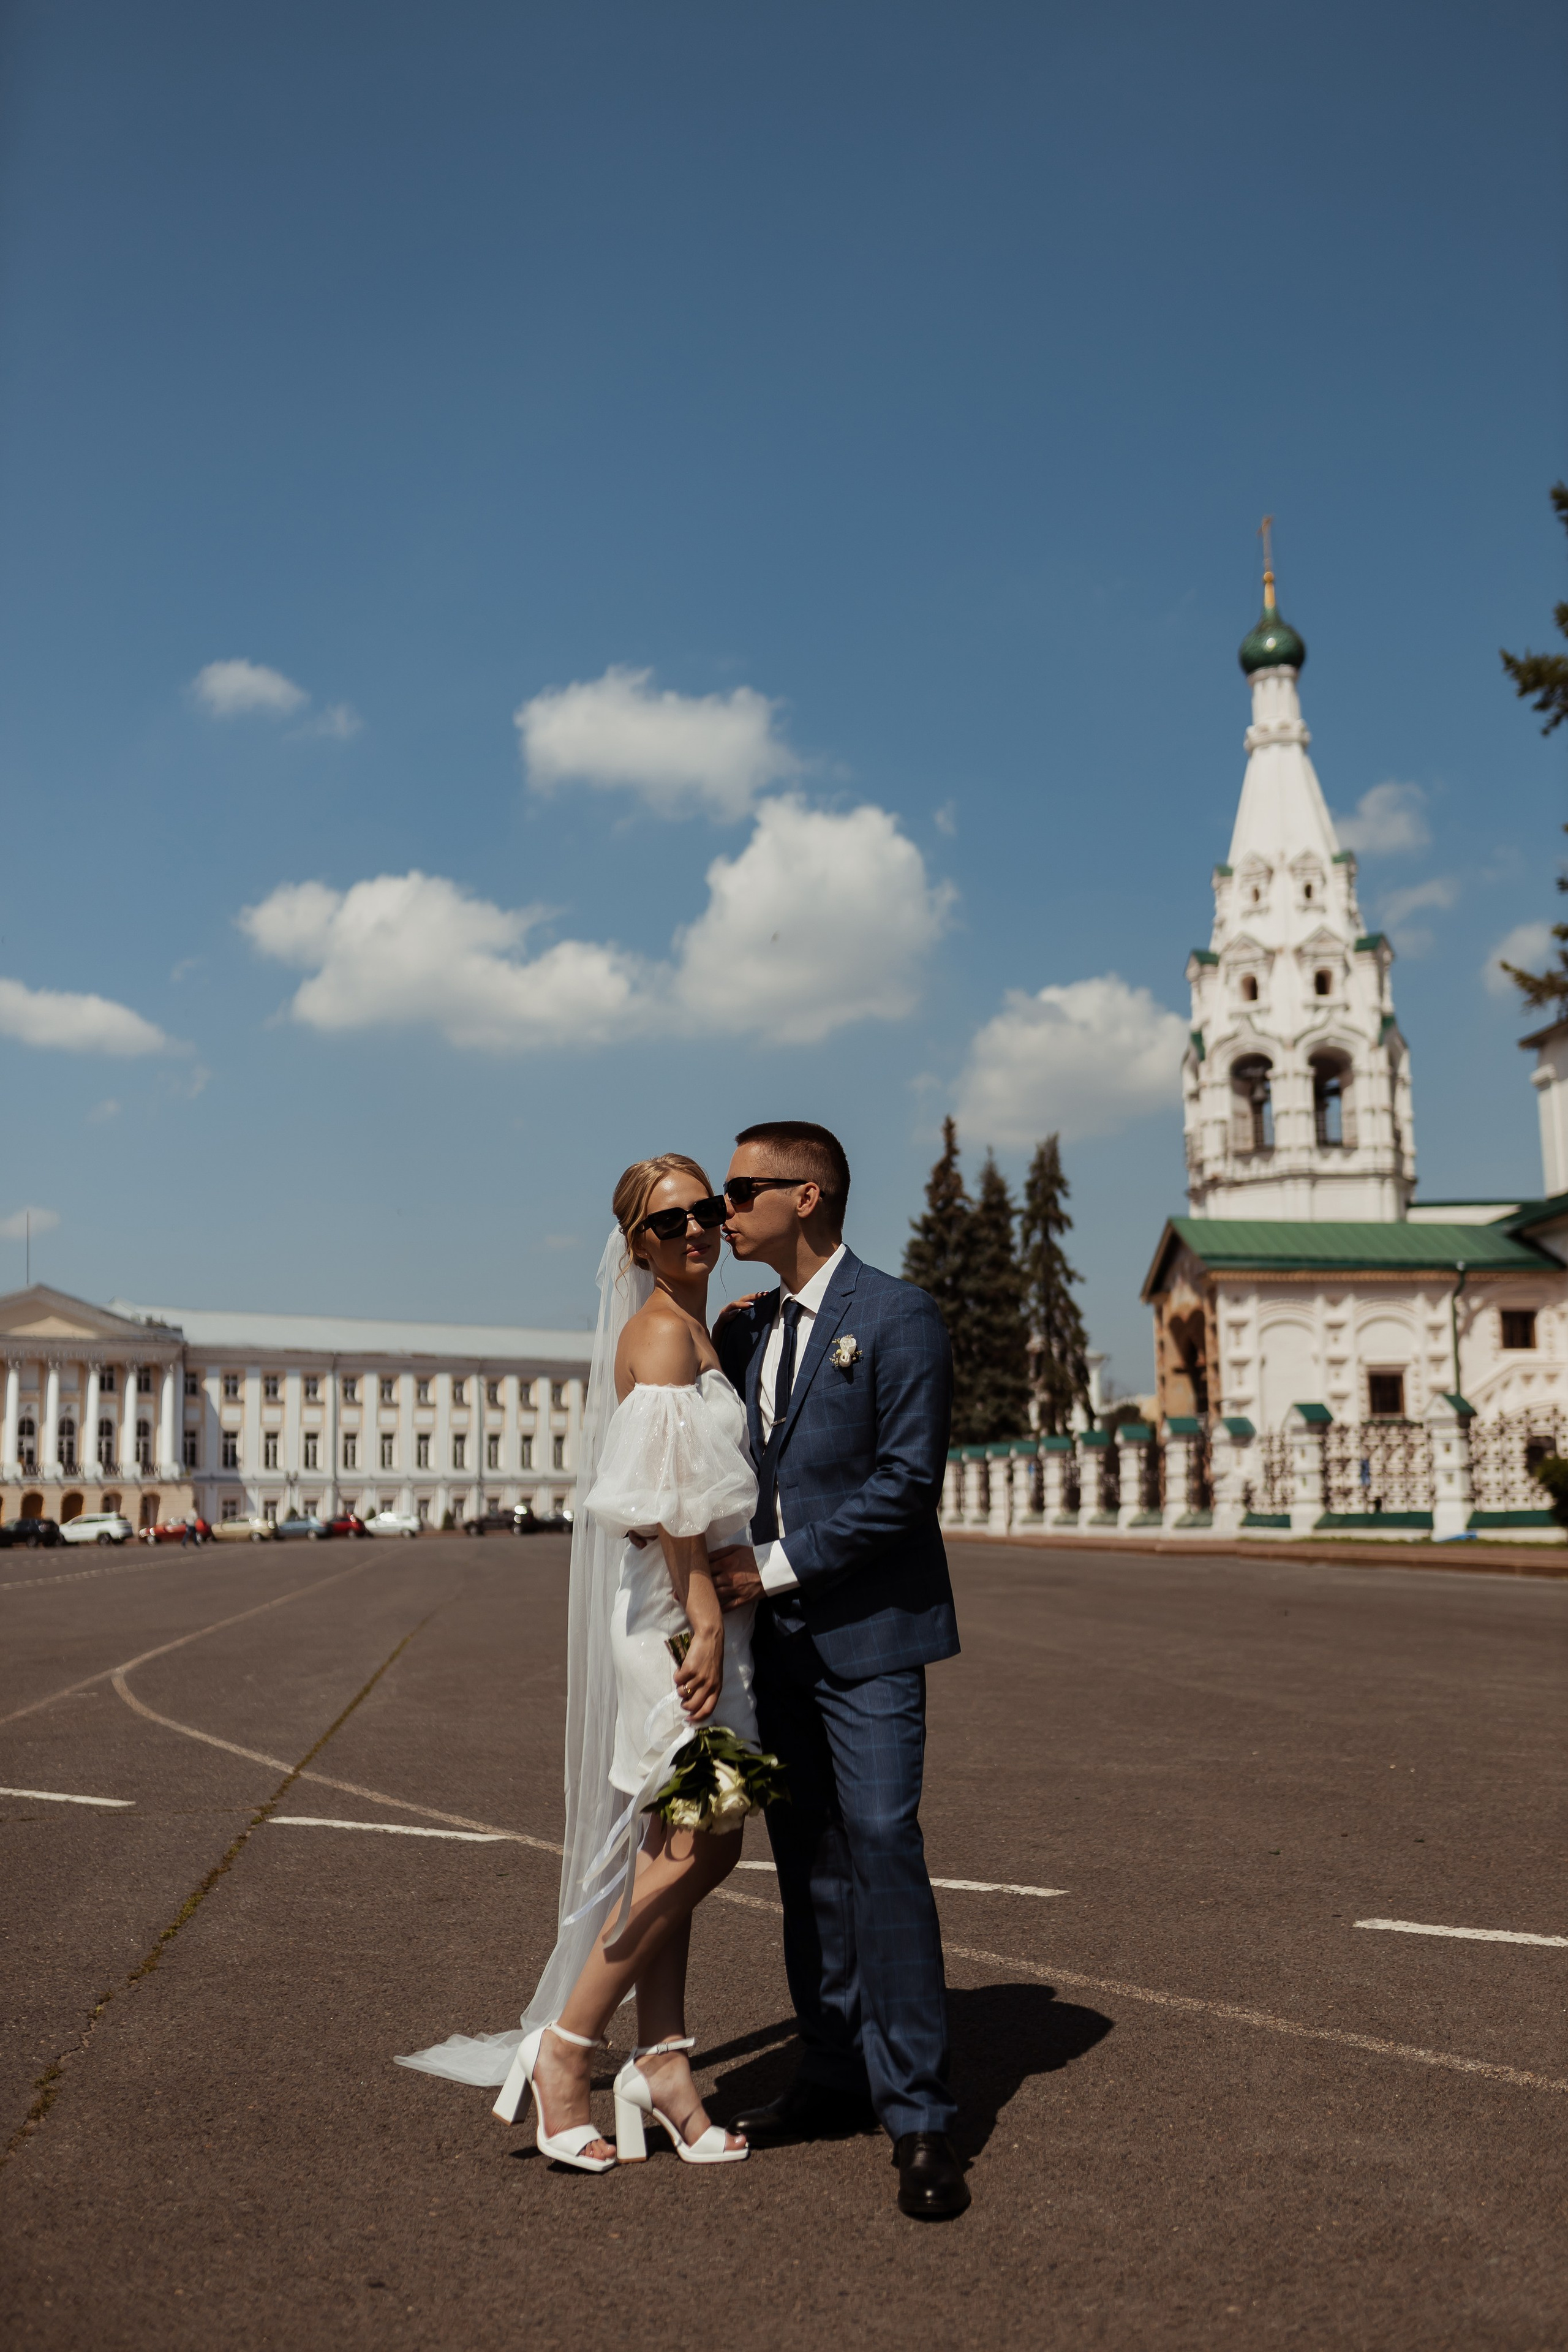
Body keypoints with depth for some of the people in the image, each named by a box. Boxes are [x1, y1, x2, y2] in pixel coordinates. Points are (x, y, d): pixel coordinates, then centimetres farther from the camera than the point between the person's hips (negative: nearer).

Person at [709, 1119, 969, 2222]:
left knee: (883, 1849, -10)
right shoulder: (747, 1328, 12)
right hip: (779, 1633, 7)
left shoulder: (897, 1316, -10)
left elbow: (906, 1483, -15)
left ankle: (919, 2116, 0)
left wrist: (778, 1567, -15)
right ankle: (836, 2076, 25)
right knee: (809, 1860, 12)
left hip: (866, 1632, -7)